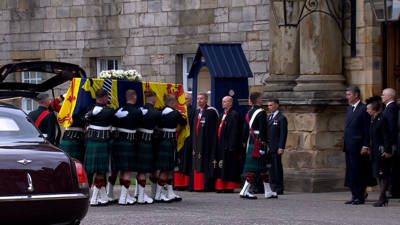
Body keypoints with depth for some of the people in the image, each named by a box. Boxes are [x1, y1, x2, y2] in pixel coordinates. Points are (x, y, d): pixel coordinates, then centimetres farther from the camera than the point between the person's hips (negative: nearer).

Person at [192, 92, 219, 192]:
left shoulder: (211, 112, -7)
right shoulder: (197, 112, 17)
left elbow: (213, 128, -12)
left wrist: (211, 143, -18)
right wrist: (193, 142, 13)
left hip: (206, 143, -8)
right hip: (197, 143, 8)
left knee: (205, 164, -8)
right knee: (197, 164, 7)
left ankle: (207, 185, -6)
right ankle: (197, 185, 10)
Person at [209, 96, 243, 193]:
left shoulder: (234, 115, -10)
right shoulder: (222, 115, 18)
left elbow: (235, 132, -15)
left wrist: (232, 146, -20)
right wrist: (216, 144, 16)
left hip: (228, 144, -9)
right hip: (220, 144, 9)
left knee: (229, 166, -5)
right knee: (220, 166, 8)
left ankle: (230, 187, -2)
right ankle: (220, 186, 11)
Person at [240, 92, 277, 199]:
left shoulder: (249, 113, 12)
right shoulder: (261, 113, -13)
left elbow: (245, 130, 13)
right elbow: (263, 130, -18)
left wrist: (245, 144, 17)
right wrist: (263, 145, -18)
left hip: (251, 143, 9)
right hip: (258, 143, -9)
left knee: (263, 168, 15)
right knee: (255, 169, -8)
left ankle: (268, 192, 21)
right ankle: (244, 191, -14)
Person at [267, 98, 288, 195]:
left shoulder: (281, 118, -5)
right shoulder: (269, 118, 19)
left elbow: (283, 134, -10)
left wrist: (281, 148, -16)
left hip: (276, 148, -7)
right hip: (268, 148, 7)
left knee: (277, 168, -4)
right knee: (271, 169, 8)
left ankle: (279, 189, -1)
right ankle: (273, 187, 12)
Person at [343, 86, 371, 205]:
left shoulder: (363, 109, -8)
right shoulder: (349, 109, 17)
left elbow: (367, 130, -10)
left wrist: (365, 146, -15)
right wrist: (345, 145, 17)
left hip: (357, 146, -8)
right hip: (348, 146, 8)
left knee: (358, 172, -5)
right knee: (350, 172, 8)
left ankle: (360, 197, 0)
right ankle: (354, 195, 13)